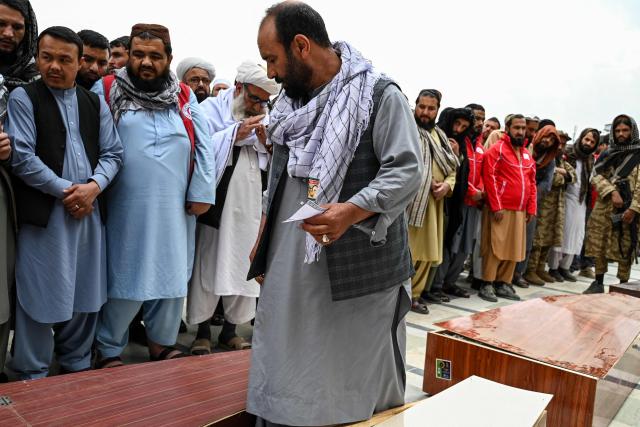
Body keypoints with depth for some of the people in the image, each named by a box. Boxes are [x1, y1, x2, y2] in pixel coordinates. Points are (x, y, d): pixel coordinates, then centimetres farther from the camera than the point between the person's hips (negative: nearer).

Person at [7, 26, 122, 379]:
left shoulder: (95, 103, 12)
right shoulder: (23, 98, 0)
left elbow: (112, 152, 8)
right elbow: (22, 156, -9)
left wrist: (94, 186, -10)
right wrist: (65, 191, -12)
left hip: (89, 209, 4)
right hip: (44, 213, -4)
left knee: (85, 293, 12)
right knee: (40, 295, 2)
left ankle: (77, 364, 29)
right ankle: (32, 375, 18)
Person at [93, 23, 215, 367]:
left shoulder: (184, 97, 9)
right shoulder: (107, 91, 2)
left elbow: (204, 146, 7)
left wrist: (201, 193, -1)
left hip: (174, 210, 3)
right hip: (125, 209, -3)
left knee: (172, 276, 11)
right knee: (124, 278, 5)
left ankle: (162, 344, 29)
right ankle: (109, 351, 22)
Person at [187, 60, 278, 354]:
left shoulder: (260, 118, 15)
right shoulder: (211, 109, 0)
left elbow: (268, 165, 15)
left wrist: (265, 142, -4)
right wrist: (235, 134, -18)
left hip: (249, 206, 5)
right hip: (216, 203, -5)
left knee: (242, 266, 8)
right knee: (208, 265, 0)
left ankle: (230, 330, 21)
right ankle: (202, 332, 14)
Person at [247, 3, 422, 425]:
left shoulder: (379, 94, -10)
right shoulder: (291, 100, 11)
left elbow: (407, 170, -15)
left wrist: (352, 210, -29)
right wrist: (263, 240, 16)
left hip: (360, 265, -6)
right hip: (290, 266, 6)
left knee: (359, 375, 12)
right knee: (284, 370, 15)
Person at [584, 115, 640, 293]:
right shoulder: (608, 154, 12)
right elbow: (596, 175, 3)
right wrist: (612, 192, -13)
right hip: (604, 207, 4)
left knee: (625, 247, 0)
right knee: (599, 244, 5)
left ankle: (623, 285, 11)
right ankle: (598, 282, 16)